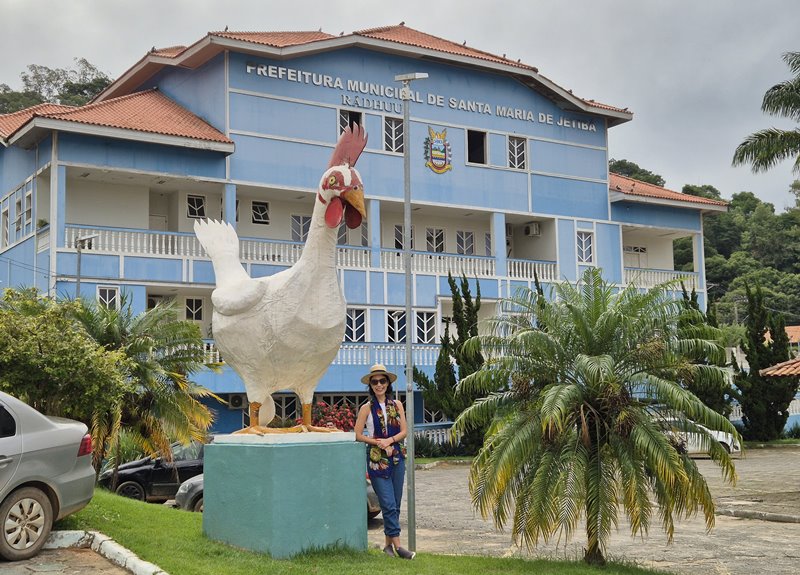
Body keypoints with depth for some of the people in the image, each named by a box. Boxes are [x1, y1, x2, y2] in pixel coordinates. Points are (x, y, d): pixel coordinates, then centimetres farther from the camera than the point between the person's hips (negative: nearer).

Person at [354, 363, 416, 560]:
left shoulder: (397, 405, 8)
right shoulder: (367, 408, 0)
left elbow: (404, 431, 5)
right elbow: (358, 435, -1)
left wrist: (389, 440, -11)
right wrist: (378, 442, -12)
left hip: (397, 457, 4)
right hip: (377, 460, -4)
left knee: (395, 504, 6)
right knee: (388, 504, -9)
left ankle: (389, 543, 17)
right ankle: (397, 545, -10)